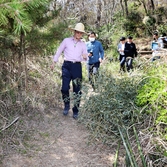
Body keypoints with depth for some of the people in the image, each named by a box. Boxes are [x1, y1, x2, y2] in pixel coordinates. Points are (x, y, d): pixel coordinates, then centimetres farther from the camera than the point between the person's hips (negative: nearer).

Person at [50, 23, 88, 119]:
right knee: (65, 88, -8)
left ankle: (76, 111, 14)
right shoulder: (66, 41, 5)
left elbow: (85, 58, 10)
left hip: (77, 66, 2)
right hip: (67, 65, -2)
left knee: (77, 90, 3)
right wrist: (54, 62, 9)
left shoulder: (83, 44, 12)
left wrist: (85, 57, -14)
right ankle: (67, 106, 18)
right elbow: (59, 51, 11)